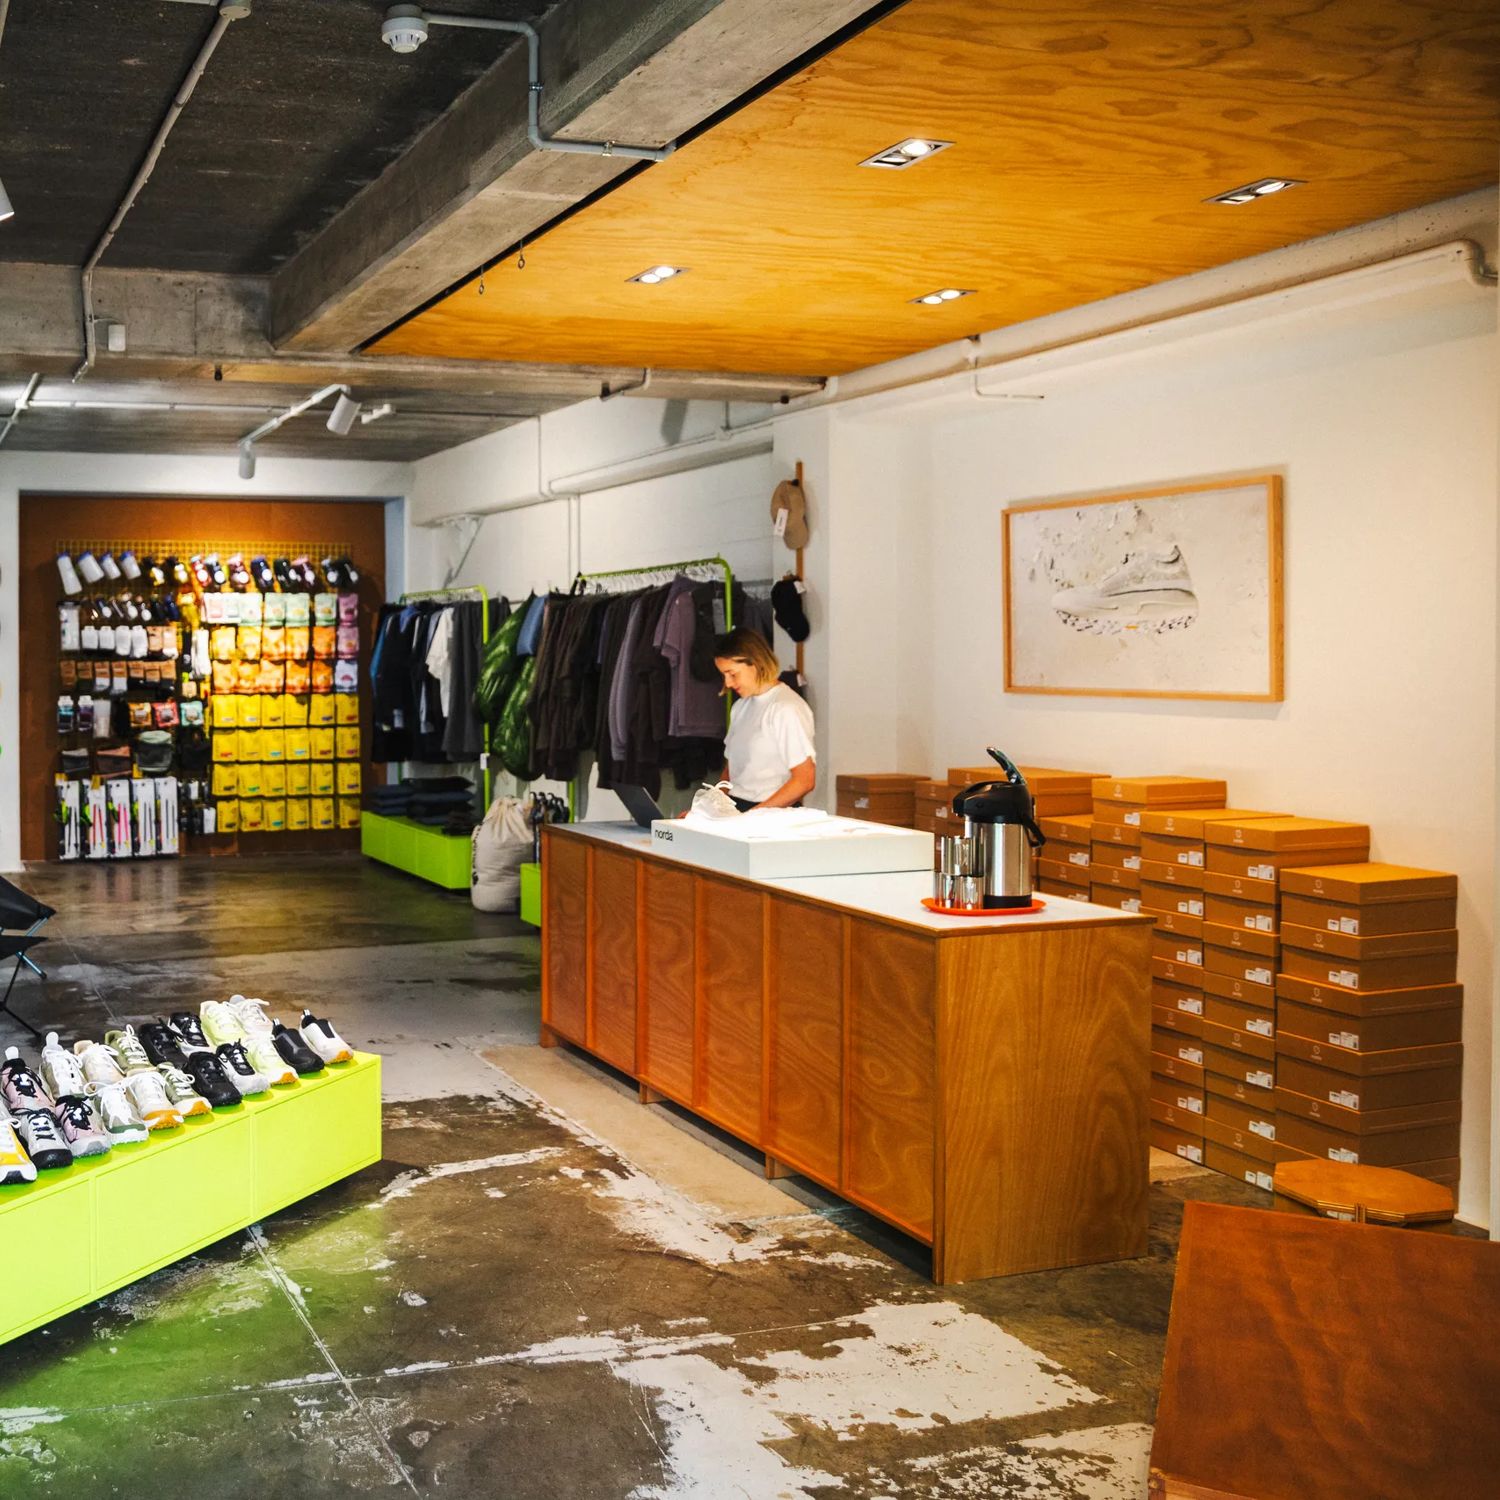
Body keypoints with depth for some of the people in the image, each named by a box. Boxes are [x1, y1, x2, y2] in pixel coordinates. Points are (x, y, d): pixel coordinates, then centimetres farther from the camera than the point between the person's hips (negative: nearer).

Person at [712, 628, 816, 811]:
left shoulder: (786, 709, -8)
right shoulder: (740, 707, 17)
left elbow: (805, 780, -12)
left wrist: (754, 815, -15)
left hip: (774, 815, -7)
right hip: (734, 810, 7)